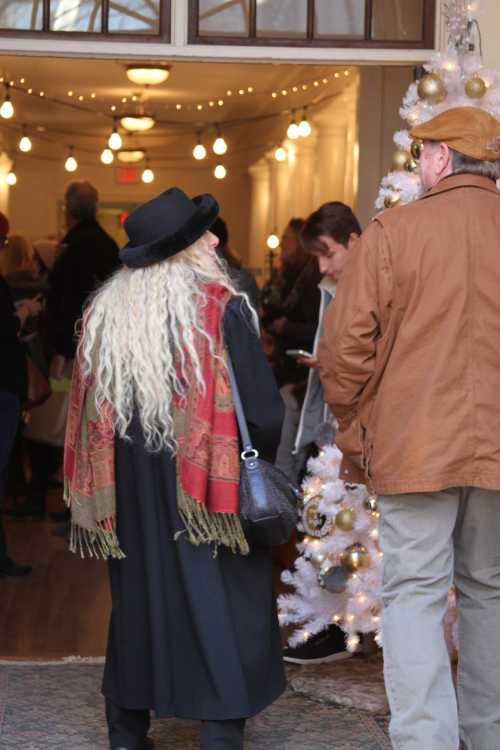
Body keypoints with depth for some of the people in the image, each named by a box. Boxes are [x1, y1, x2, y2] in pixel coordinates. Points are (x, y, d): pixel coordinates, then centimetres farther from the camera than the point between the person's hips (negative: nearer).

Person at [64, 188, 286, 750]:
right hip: (207, 486, -5)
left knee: (137, 601, 16)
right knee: (219, 607, 2)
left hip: (129, 490, 5)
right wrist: (261, 461, 7)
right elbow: (262, 407, -11)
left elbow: (88, 409, 8)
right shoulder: (220, 307, -12)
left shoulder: (104, 310, 2)